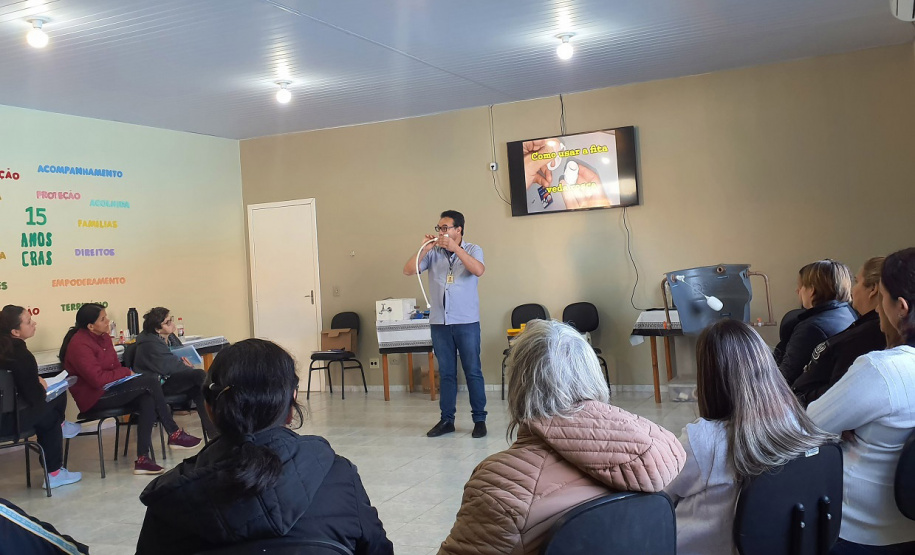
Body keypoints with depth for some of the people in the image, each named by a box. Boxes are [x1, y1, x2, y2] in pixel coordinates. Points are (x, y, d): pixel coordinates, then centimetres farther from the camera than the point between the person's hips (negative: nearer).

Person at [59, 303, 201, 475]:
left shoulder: (103, 337, 10)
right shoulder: (79, 344, -18)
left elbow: (115, 366, 16)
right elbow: (97, 379, -25)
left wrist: (126, 374, -6)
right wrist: (127, 372, -14)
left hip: (108, 390, 9)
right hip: (93, 398, -9)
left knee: (147, 401, -21)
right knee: (149, 382, -20)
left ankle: (143, 458, -23)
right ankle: (174, 434, -10)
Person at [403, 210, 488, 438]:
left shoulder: (472, 250, 1)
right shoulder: (433, 253, 6)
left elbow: (479, 270, -19)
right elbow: (408, 271, -2)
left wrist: (455, 248, -23)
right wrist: (424, 248, -12)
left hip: (467, 321, -3)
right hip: (439, 322, 3)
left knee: (473, 371, 1)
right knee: (446, 372, 9)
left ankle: (479, 419, 8)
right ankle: (447, 419, 15)